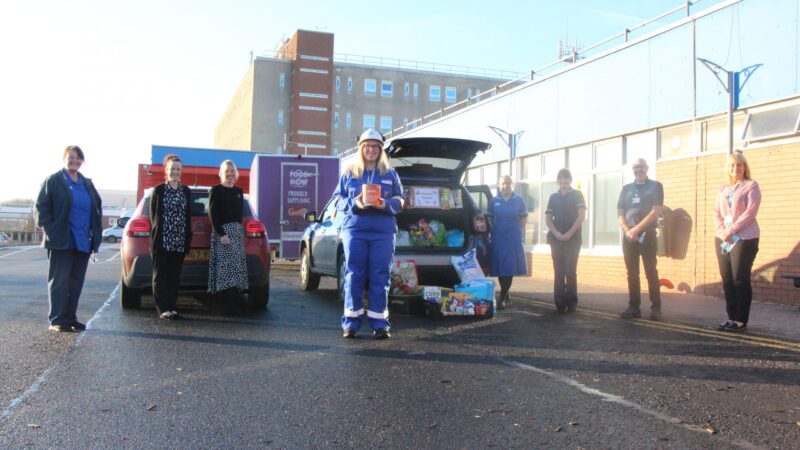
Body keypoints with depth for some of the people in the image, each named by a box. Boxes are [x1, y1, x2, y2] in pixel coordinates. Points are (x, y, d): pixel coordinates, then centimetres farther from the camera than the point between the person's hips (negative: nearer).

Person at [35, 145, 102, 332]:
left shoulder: (87, 184, 16)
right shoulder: (53, 181, 0)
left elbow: (98, 208, 19)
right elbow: (41, 206, -4)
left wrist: (96, 234, 9)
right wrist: (49, 229, -13)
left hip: (83, 242, 6)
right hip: (61, 241, -6)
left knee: (76, 281, 9)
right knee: (60, 280, -2)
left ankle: (70, 318, 17)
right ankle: (57, 320, 3)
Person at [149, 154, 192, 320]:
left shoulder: (186, 191, 10)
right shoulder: (159, 190, 2)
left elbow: (188, 217, 9)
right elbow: (153, 215, 1)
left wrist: (188, 239, 3)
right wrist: (157, 234, -6)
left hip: (179, 242, 3)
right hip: (162, 240, -3)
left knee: (174, 276, 7)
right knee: (161, 275, 1)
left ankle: (171, 307, 13)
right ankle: (163, 309, 3)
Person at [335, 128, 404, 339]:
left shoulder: (390, 174, 13)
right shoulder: (349, 173, 12)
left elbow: (400, 201, 11)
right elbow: (338, 200, 10)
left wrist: (386, 204, -10)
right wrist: (355, 203, -10)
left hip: (383, 231, 0)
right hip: (354, 229, 0)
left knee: (380, 278, -1)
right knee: (354, 276, 0)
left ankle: (379, 324, 5)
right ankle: (351, 323, 6)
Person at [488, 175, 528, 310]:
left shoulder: (518, 200, 2)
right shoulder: (494, 201, 4)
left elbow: (524, 218, 11)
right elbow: (489, 219, 11)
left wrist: (518, 231, 4)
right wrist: (492, 233, 4)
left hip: (513, 238, -1)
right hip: (497, 238, 2)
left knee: (509, 268, -7)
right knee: (500, 268, 5)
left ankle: (502, 299, -5)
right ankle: (507, 297, 19)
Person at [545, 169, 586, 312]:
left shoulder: (577, 195, 4)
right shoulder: (553, 197, 12)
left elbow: (582, 216, -5)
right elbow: (548, 218, 8)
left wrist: (569, 233, -13)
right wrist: (556, 233, -9)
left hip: (573, 238, -3)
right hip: (556, 239, 3)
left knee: (570, 270, -10)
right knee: (558, 271, 0)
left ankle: (571, 302, 0)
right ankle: (560, 303, 4)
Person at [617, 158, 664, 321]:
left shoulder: (655, 186, 2)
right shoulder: (626, 189, 13)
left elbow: (655, 212, -8)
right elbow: (620, 214, 9)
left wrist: (636, 229, -13)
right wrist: (628, 231, -8)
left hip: (647, 235, -4)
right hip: (628, 236, 4)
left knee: (651, 273, -5)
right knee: (632, 274, 5)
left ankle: (656, 308, -3)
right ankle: (634, 307, 9)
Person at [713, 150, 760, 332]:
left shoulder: (751, 186, 0)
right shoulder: (723, 189, 17)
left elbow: (750, 212, -11)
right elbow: (716, 212, 11)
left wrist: (731, 230, -16)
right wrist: (722, 231, -6)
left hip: (744, 239, -5)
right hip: (723, 239, 6)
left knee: (740, 280, -5)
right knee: (727, 280, 4)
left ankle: (741, 320, 0)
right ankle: (731, 317, 11)